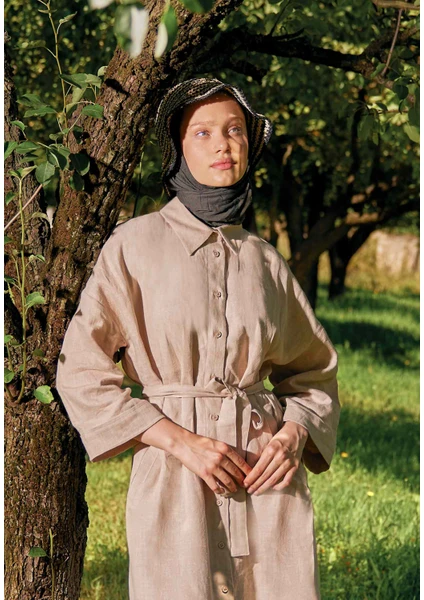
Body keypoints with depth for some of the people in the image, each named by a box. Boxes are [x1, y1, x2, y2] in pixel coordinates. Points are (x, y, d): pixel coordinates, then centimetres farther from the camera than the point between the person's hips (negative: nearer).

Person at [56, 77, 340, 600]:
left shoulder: (264, 260, 11)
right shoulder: (137, 243, 1)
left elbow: (312, 370, 20)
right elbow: (81, 369, -3)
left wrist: (294, 434, -2)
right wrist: (181, 442, -11)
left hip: (269, 478, 3)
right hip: (175, 479, -3)